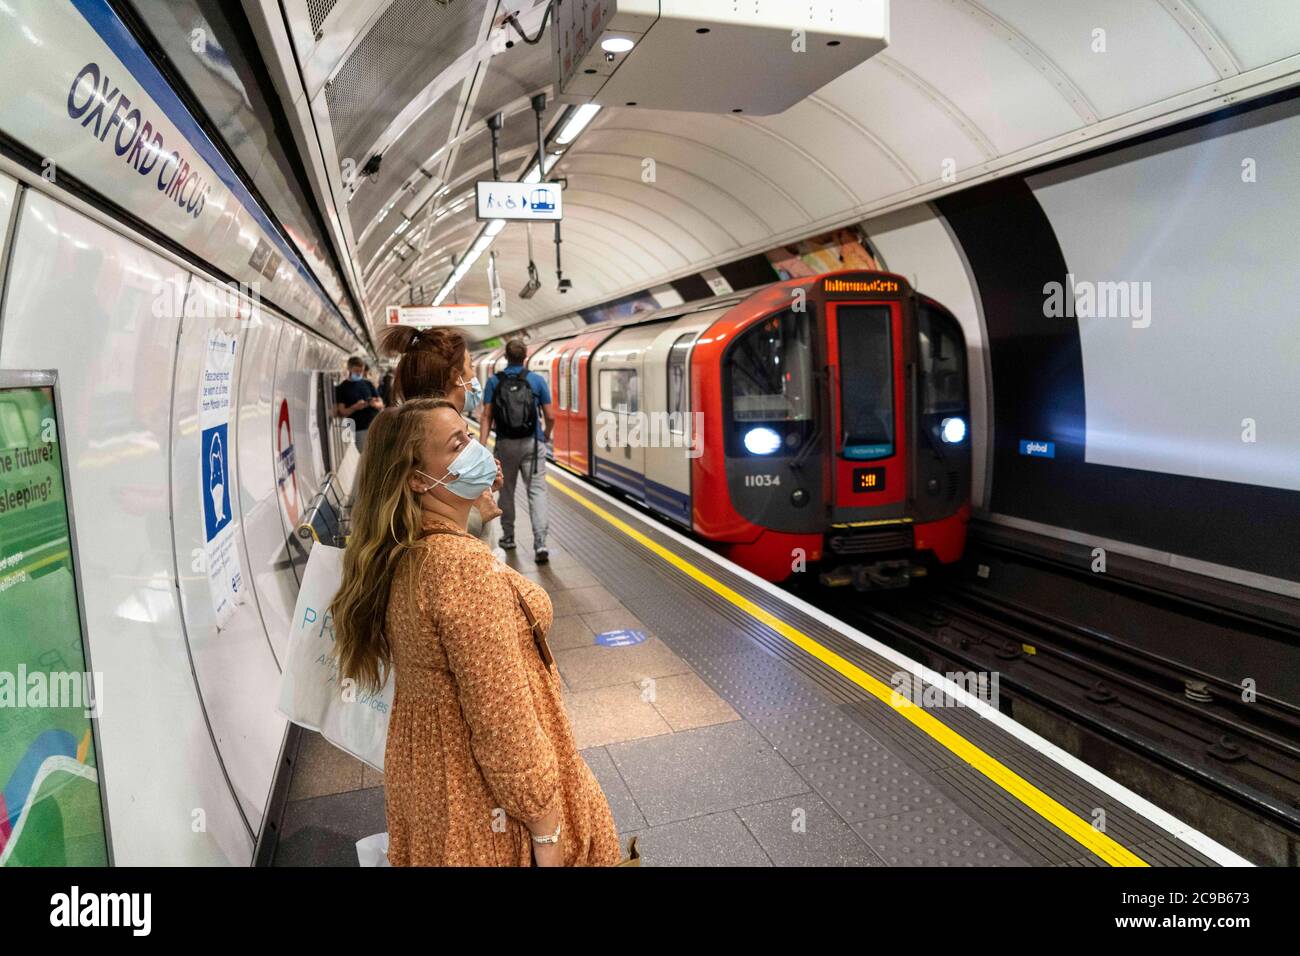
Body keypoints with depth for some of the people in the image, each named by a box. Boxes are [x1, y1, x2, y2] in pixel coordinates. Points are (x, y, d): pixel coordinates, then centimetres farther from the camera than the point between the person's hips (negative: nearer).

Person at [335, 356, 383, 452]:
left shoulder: (368, 384, 13)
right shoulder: (342, 388, 4)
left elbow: (381, 404, 13)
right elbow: (341, 412, -1)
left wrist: (375, 404, -11)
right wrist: (355, 407, -20)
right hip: (359, 430, -3)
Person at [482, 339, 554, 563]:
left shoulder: (494, 381, 2)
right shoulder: (537, 380, 0)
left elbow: (487, 416, -5)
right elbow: (550, 417, 1)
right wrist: (547, 436, 20)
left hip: (505, 444, 2)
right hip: (532, 444, -1)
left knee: (506, 491, 18)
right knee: (536, 491, -4)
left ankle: (508, 536, 30)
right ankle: (540, 543, -17)